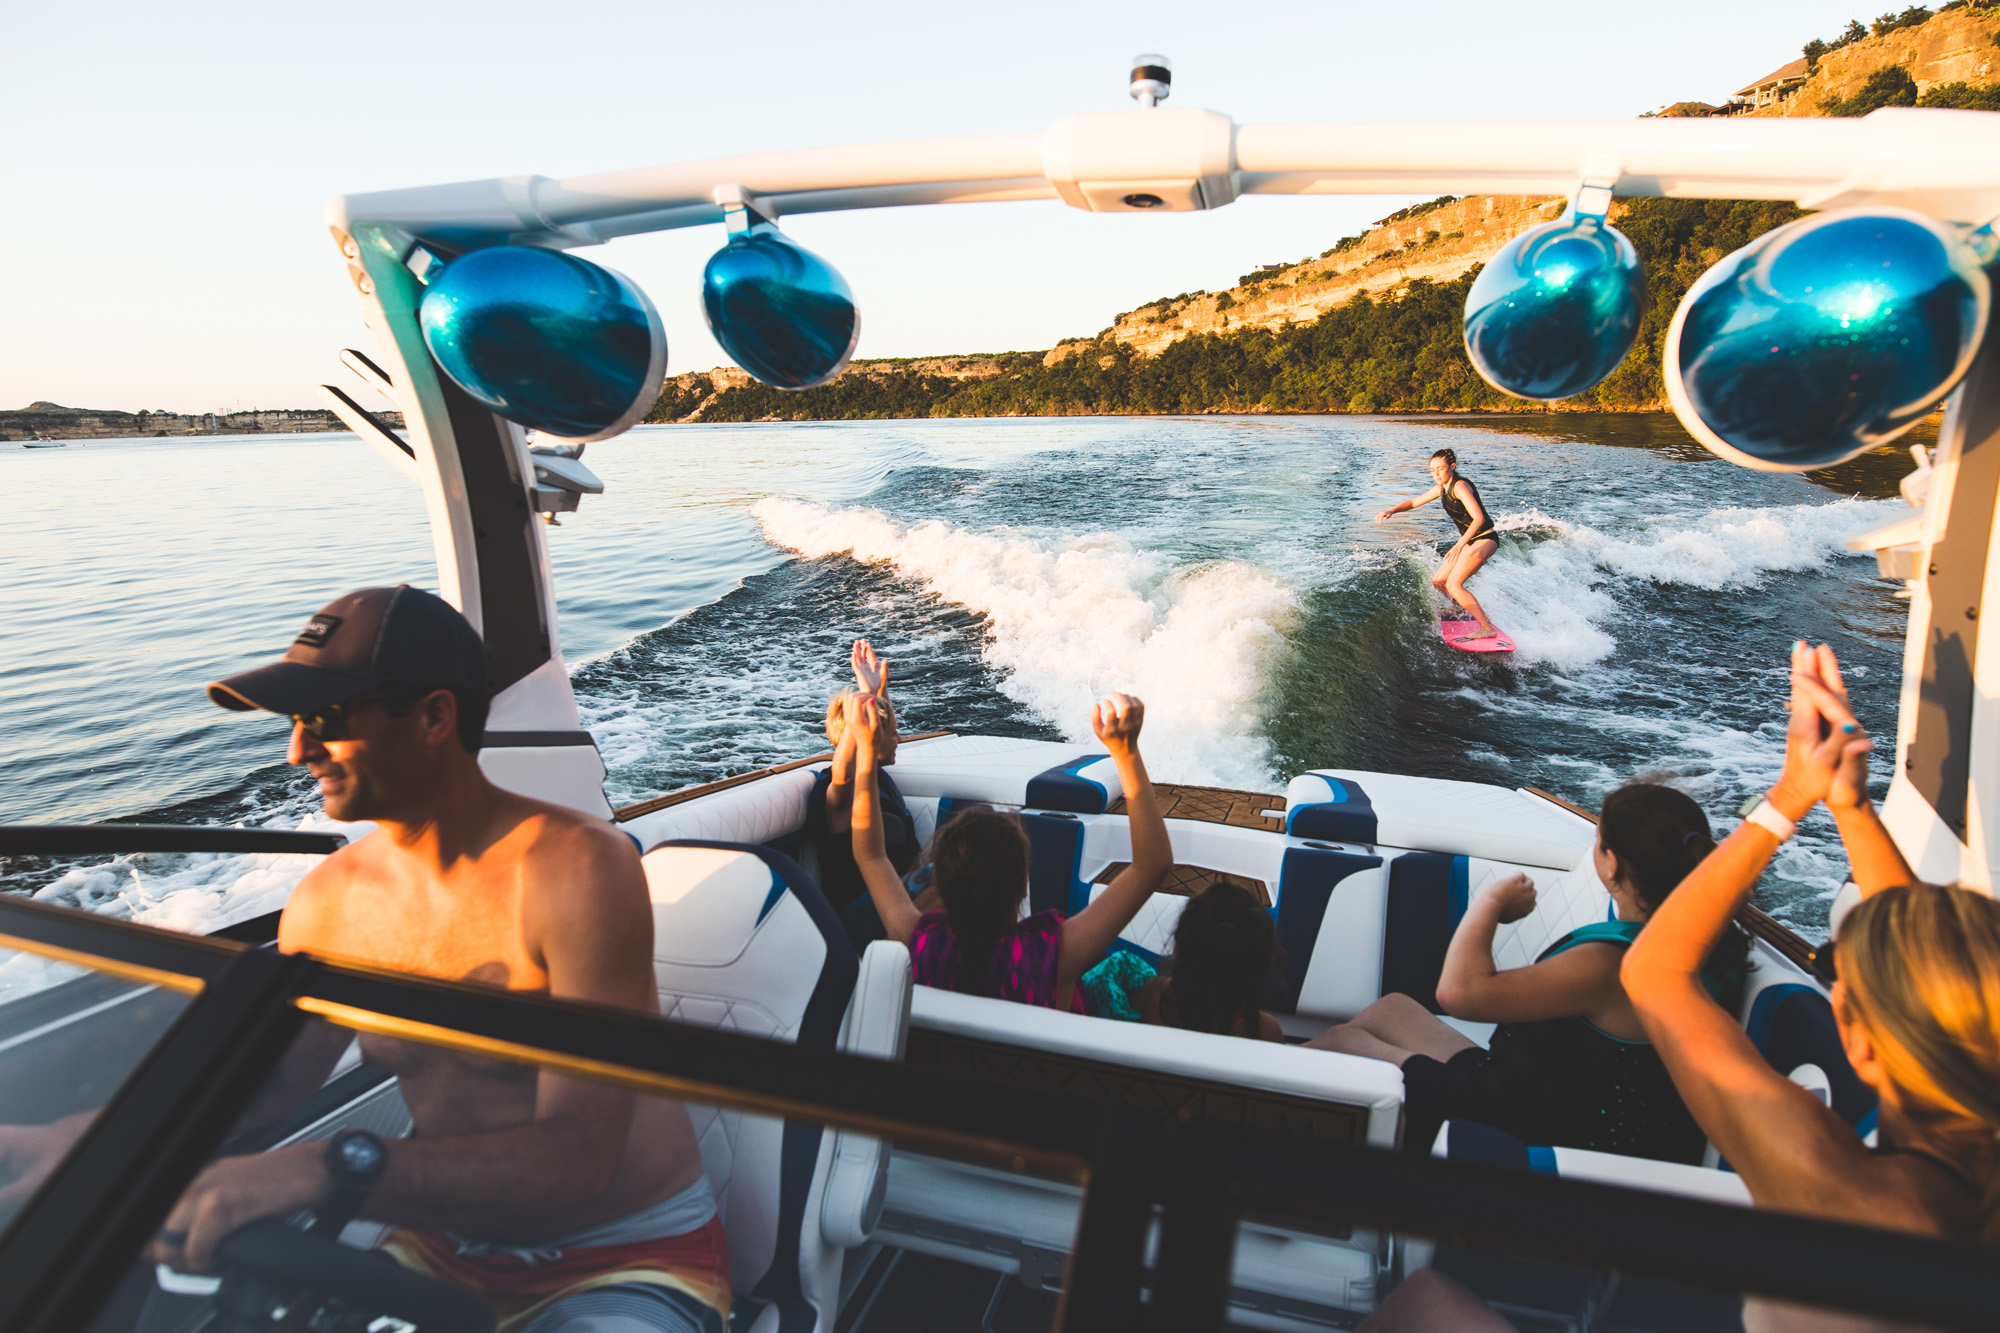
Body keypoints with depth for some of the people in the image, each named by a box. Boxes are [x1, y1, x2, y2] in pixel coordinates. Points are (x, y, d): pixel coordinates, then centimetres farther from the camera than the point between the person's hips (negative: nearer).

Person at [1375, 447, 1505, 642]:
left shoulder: (1460, 486, -21)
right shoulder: (1441, 488, 7)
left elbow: (1479, 518, -29)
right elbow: (1413, 503, 15)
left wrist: (1460, 545, -38)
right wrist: (1391, 510, -5)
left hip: (1485, 539, -9)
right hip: (1468, 540, 9)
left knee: (1453, 584, -20)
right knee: (1438, 581, 12)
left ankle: (1488, 628, -19)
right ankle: (1469, 609, 32)